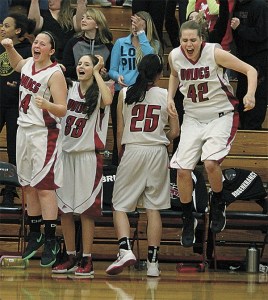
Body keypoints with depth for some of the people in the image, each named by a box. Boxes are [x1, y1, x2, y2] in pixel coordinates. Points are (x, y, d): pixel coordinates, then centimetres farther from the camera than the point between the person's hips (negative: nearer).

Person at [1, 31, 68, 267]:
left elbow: (62, 110, -18)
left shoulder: (55, 74, -15)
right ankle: (35, 234, 23)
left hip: (44, 134, -8)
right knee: (28, 186, 12)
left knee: (44, 187, -11)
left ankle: (51, 242, -10)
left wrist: (46, 104, -38)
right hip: (24, 130, 8)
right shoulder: (28, 64, 7)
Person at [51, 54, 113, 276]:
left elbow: (108, 100, -26)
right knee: (64, 209, 6)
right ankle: (70, 257, 15)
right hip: (66, 152, 5)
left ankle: (87, 260, 2)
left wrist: (97, 73, -18)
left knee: (86, 210, -3)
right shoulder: (69, 88, 10)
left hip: (88, 155, -5)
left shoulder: (98, 92, -4)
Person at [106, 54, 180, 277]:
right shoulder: (166, 96, 0)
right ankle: (153, 262, 5)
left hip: (132, 151, -1)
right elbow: (174, 132, 5)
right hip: (157, 152, 1)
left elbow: (120, 131, 3)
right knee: (153, 209, 6)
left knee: (120, 206, 5)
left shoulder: (125, 94, 1)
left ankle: (126, 250, -17)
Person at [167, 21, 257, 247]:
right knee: (182, 170, -3)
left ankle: (218, 205, 3)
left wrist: (250, 94, -31)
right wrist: (170, 97, 4)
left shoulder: (215, 53, -20)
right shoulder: (175, 56, -6)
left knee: (210, 162, -25)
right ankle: (188, 220, 17)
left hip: (221, 116, -4)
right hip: (193, 118, 5)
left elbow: (250, 70, -14)